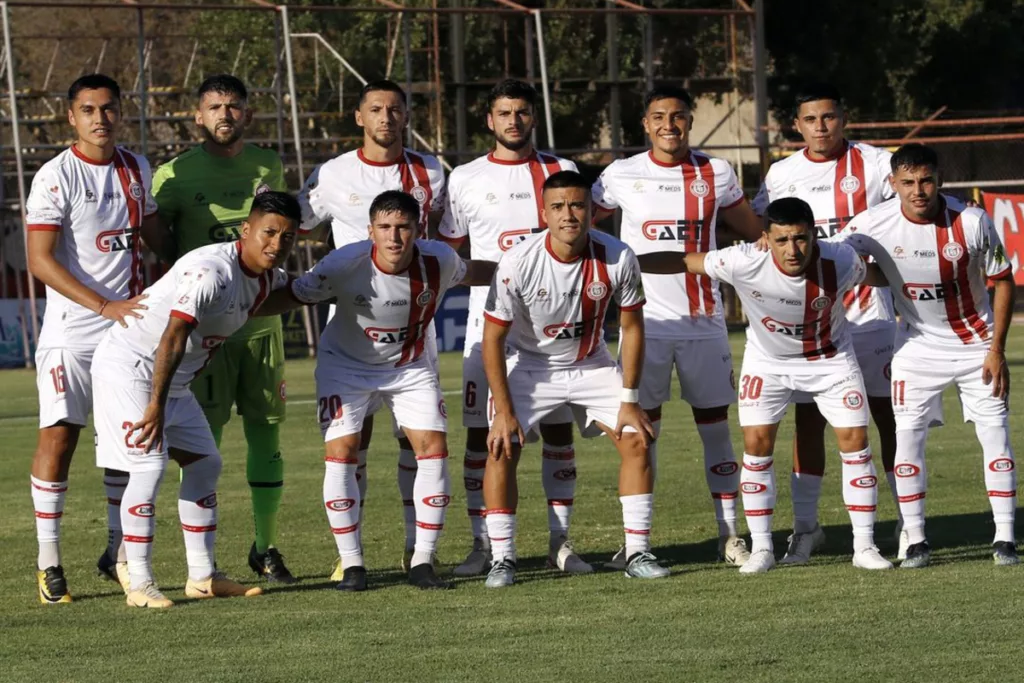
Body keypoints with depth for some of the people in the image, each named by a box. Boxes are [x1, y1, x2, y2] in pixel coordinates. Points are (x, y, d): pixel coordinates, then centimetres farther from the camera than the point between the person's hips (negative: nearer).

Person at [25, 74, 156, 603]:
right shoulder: (56, 177, -11)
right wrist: (105, 306, -20)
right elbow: (40, 262, -15)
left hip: (129, 326, 6)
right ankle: (48, 562, -2)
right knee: (58, 437, -7)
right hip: (71, 332, -6)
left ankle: (117, 553, 19)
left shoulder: (137, 171, 8)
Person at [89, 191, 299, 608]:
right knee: (149, 467, -17)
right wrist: (156, 404, -40)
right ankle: (139, 585, -13)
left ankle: (202, 577, 16)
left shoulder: (269, 277, 1)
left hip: (174, 380, 10)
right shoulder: (210, 271, -29)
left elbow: (297, 289, 29)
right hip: (129, 366, -10)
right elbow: (173, 337, -36)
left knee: (205, 464, 9)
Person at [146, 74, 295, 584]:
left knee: (266, 431, 5)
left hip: (260, 321, 4)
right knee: (203, 437, -5)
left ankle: (266, 547, 15)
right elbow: (161, 252, 1)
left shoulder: (268, 167, 8)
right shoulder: (175, 175, -3)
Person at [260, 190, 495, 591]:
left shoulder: (438, 261, -20)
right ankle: (351, 565, -3)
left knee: (433, 448, -11)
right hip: (346, 365, -2)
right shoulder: (345, 265, -28)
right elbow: (295, 295, -17)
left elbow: (470, 274, 4)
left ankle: (423, 562, -1)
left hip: (410, 366, 2)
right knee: (341, 453, -14)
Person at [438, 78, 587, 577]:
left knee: (559, 428, 1)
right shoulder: (466, 180, 6)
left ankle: (560, 541, 7)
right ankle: (482, 545, 2)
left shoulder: (562, 173, 8)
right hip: (490, 318, -1)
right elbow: (449, 252, 13)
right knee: (481, 432, -3)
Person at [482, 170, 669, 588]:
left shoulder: (617, 259, -20)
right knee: (501, 448, -17)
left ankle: (637, 552, 1)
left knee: (636, 441, -8)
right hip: (530, 365, -2)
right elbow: (493, 338, -16)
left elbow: (631, 328, -6)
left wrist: (629, 400, -8)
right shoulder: (518, 264, -26)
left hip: (592, 365, 2)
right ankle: (502, 559, -7)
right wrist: (503, 411, -18)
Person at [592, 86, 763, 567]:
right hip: (646, 322, -1)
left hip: (703, 321, 1)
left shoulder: (716, 174, 4)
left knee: (715, 426, 3)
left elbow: (756, 235, 17)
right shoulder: (622, 176, 1)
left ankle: (730, 535, 8)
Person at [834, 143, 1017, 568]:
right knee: (907, 438, -5)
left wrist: (996, 350, -11)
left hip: (976, 343, -1)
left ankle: (1005, 538, 6)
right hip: (917, 346, 1)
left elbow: (1003, 281, -9)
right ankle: (915, 541, 4)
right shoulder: (875, 224, -18)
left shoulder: (972, 222, -20)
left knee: (995, 435, -3)